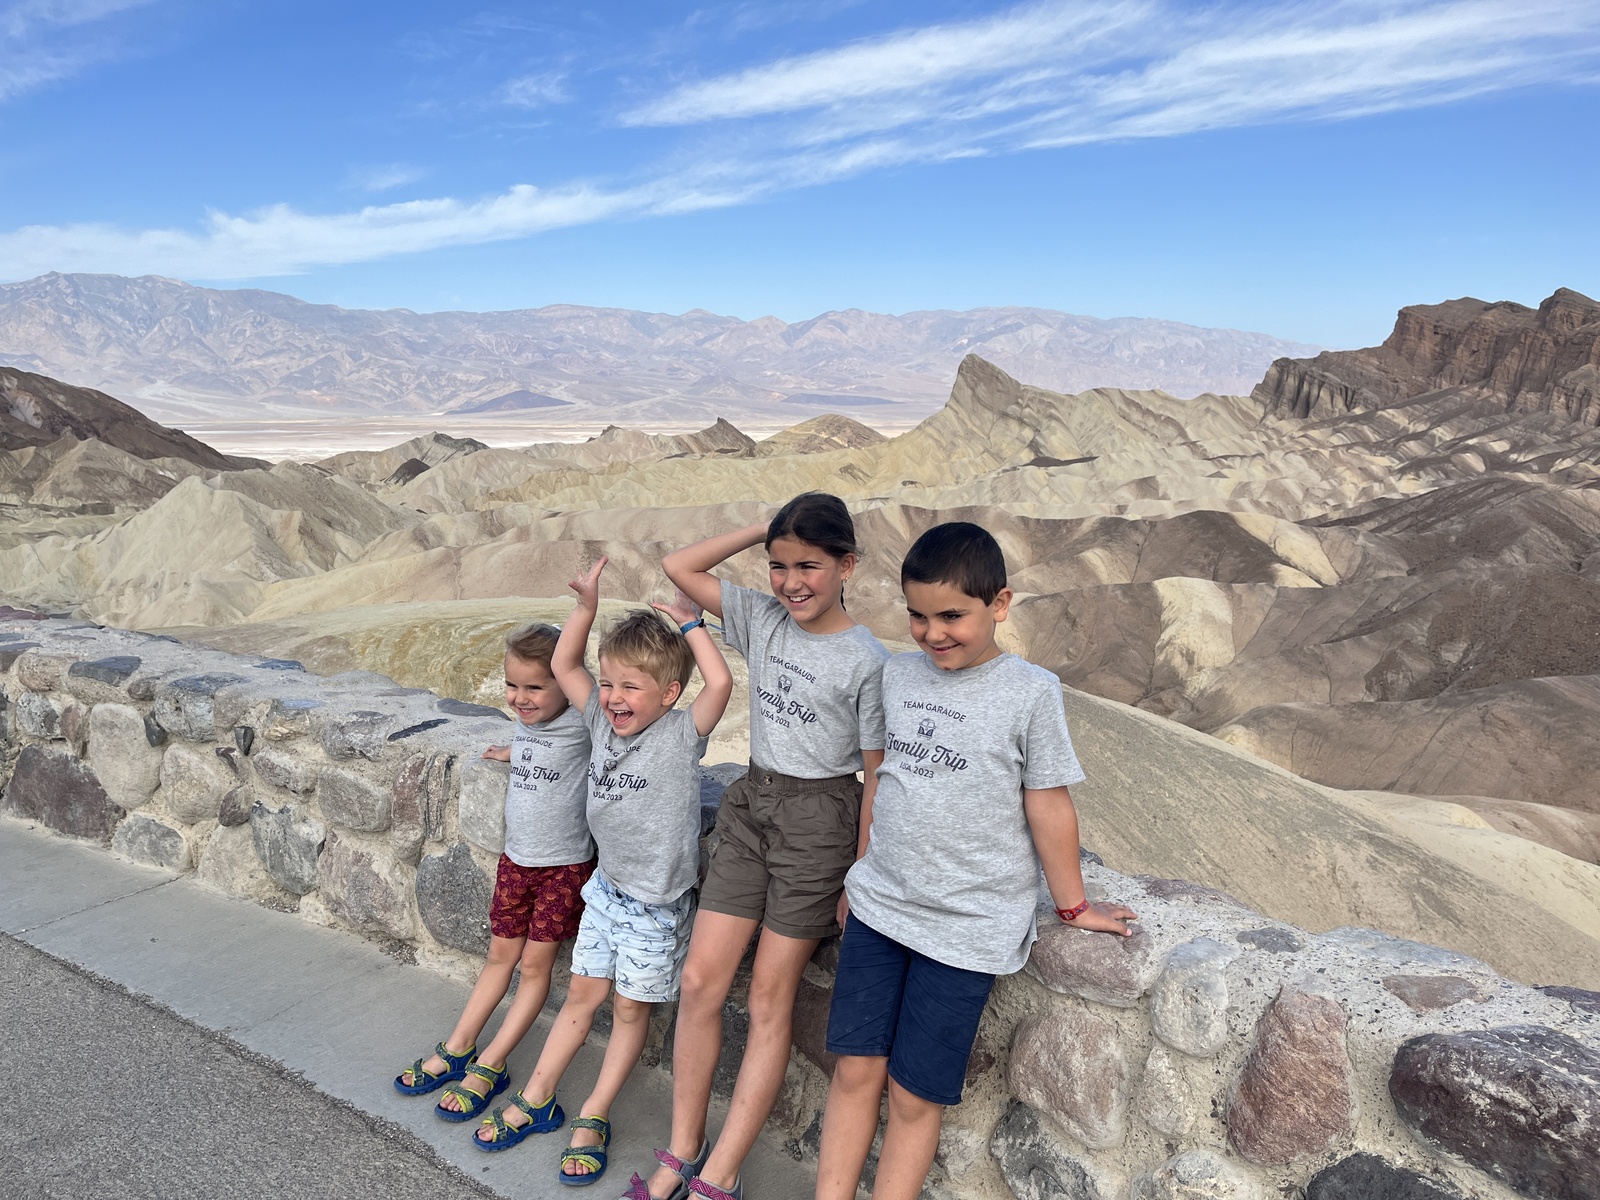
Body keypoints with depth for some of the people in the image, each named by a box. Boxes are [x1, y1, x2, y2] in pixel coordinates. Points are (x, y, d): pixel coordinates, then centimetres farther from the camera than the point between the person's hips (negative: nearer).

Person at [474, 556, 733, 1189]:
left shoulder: (682, 733, -19)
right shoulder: (603, 721, -2)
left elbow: (720, 682, -37)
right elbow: (563, 665, 5)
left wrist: (690, 624, -25)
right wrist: (587, 607, -8)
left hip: (656, 904, -5)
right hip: (607, 887, 5)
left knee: (630, 1007, 10)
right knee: (582, 993, 18)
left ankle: (593, 1117, 25)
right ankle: (535, 1101, 31)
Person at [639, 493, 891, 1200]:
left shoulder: (868, 660, -13)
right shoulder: (762, 621, 2)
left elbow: (876, 777, -9)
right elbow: (680, 567, 4)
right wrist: (763, 530, -2)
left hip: (820, 817, -5)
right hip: (751, 803, 5)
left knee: (770, 998, 3)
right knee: (699, 981, 4)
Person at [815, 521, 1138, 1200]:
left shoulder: (1030, 693, -12)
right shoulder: (898, 674, 2)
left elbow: (1049, 807, -5)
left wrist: (1072, 907, 4)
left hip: (967, 927, -4)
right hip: (879, 907, 4)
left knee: (915, 1094, 4)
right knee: (855, 1069, 8)